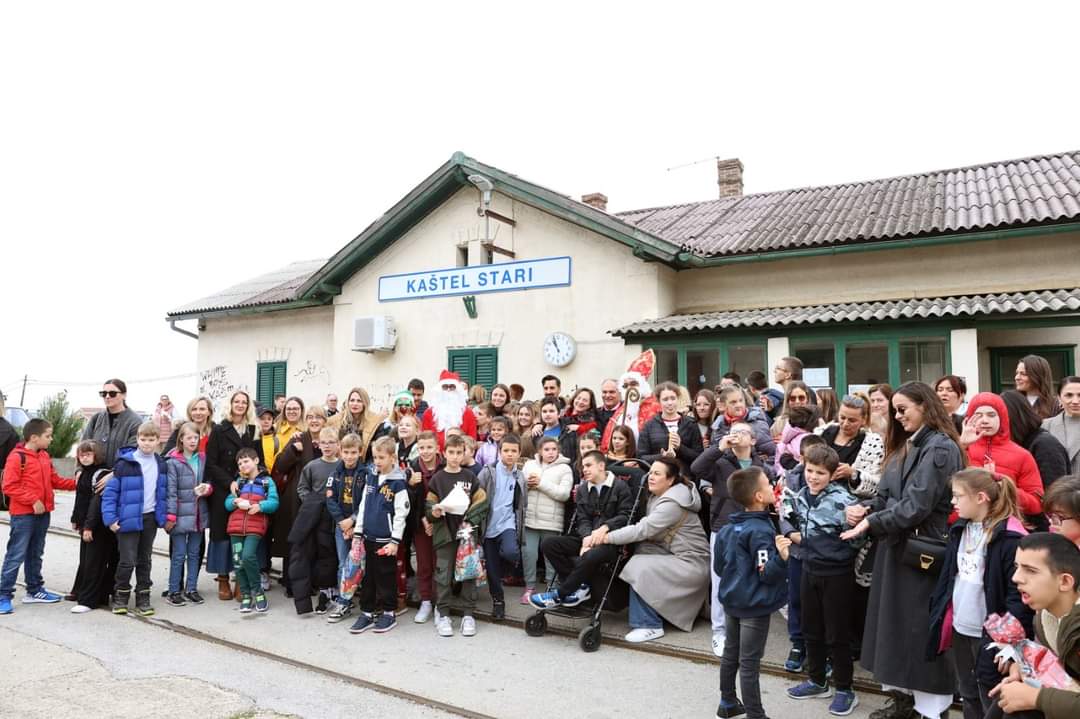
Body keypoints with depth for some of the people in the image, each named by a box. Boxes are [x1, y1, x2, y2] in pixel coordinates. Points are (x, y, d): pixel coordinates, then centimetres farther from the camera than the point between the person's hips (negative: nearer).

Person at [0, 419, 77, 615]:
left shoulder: (45, 456, 11)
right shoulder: (17, 457, -14)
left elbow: (54, 480, 17)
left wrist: (76, 483, 7)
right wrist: (33, 500, -20)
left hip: (43, 514, 8)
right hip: (22, 515, -8)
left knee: (35, 554, 17)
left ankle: (34, 590, 27)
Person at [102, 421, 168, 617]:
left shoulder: (161, 464, 5)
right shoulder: (125, 463, -11)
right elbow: (110, 491, -9)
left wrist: (164, 516, 10)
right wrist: (110, 518, -13)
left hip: (150, 518, 5)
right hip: (129, 518, -4)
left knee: (144, 560, 13)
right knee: (127, 560, -2)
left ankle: (143, 598, 22)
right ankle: (120, 597, 18)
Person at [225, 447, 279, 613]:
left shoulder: (267, 481, 6)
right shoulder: (238, 481, 19)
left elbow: (274, 503, -4)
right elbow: (227, 503, 12)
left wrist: (260, 506, -22)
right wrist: (236, 502, -10)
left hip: (255, 527, -4)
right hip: (236, 527, 5)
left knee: (248, 557, -20)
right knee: (238, 561, 2)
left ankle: (258, 591, -1)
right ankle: (245, 595, 15)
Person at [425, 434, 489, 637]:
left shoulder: (470, 477, 4)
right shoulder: (437, 478, 0)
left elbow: (481, 503, 3)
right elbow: (429, 506, -1)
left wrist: (470, 521, -8)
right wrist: (434, 512, -22)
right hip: (445, 532, -1)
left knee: (469, 573, 4)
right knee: (444, 575, 2)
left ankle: (468, 614, 15)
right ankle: (442, 614, 15)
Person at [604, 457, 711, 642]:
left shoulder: (672, 504, -21)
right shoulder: (657, 496, 8)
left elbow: (643, 529, -26)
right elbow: (647, 525, 3)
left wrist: (609, 537, -22)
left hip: (691, 562, -9)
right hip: (674, 556, 9)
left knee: (641, 569, -21)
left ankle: (649, 625, -7)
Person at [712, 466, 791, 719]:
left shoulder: (727, 529, 2)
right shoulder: (761, 531, -22)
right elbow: (767, 574, -23)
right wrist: (781, 556, -39)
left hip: (731, 600, 8)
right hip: (754, 606, -8)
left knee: (730, 654, 19)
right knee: (749, 663, 0)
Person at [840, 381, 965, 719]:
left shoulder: (940, 448, -14)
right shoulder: (904, 447, 14)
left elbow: (917, 505, -21)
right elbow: (885, 495, 12)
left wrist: (871, 521, -19)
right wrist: (863, 507, -7)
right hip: (896, 548, 9)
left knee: (922, 627, 1)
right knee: (896, 624, 14)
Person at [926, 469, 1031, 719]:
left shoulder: (1009, 537, -18)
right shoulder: (960, 529, 6)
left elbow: (1019, 594, -19)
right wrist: (939, 615, 10)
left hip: (988, 634, -7)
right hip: (960, 629, 7)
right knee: (968, 695, 21)